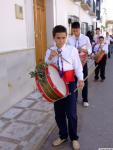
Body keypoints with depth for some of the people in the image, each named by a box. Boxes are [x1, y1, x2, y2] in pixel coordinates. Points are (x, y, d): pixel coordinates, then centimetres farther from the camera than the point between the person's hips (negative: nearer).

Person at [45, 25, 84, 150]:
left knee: (71, 113, 4)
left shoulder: (72, 50, -5)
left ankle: (74, 138, 28)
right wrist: (50, 58, -15)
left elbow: (78, 66, -6)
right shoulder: (50, 51, 4)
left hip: (70, 84, -3)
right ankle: (63, 136, 37)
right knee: (58, 112, 14)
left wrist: (80, 79, -22)